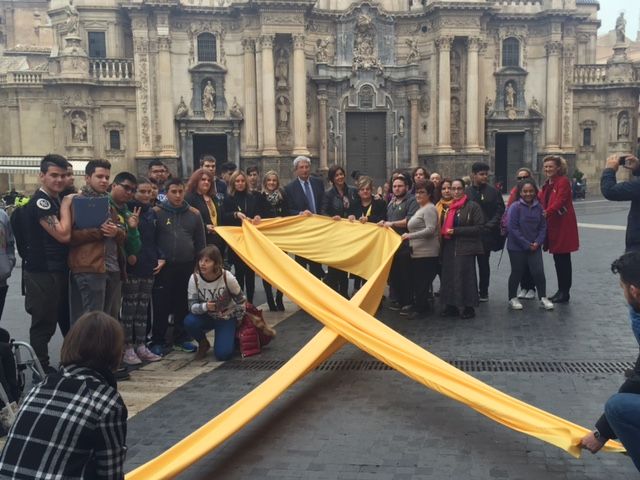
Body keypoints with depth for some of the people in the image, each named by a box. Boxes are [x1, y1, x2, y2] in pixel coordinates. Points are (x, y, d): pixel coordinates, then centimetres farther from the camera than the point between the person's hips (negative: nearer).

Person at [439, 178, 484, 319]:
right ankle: (451, 306, 16)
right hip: (449, 248, 6)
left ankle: (469, 307, 6)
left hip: (465, 248, -6)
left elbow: (479, 228, -12)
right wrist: (446, 233, 3)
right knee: (449, 276, 6)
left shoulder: (472, 206, -5)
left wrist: (456, 231, -15)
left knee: (465, 277, -4)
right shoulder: (449, 207, 15)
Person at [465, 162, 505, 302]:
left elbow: (500, 210, 1)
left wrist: (490, 225, -10)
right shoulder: (466, 192, 3)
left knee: (483, 263, 7)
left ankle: (483, 292, 15)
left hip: (486, 233, 0)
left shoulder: (493, 192, 4)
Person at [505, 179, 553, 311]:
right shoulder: (515, 207, -13)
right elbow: (512, 228, -16)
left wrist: (537, 242, -8)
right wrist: (526, 244, -14)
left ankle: (543, 298, 13)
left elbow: (543, 227, 6)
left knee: (539, 272, -1)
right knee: (517, 273, 8)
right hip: (516, 247, -3)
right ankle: (513, 299, 23)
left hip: (534, 247, 3)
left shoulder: (538, 207, 1)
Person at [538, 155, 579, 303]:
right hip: (552, 226, 8)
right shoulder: (548, 184, 16)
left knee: (563, 259, -2)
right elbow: (541, 200, 12)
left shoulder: (563, 181, -11)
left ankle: (565, 292, 5)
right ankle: (561, 290, 21)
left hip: (563, 225, -8)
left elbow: (559, 201, -24)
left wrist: (547, 212, -36)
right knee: (557, 259, 13)